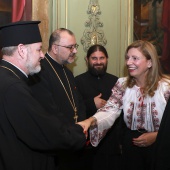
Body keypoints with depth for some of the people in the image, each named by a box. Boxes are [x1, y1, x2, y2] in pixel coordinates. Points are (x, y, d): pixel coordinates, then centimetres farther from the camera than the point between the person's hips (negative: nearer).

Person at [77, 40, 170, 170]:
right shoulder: (123, 84, -3)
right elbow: (110, 110, -16)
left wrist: (155, 136, -19)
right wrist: (90, 121, -33)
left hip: (159, 146, -3)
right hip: (131, 143, 3)